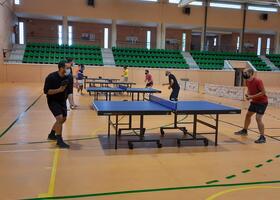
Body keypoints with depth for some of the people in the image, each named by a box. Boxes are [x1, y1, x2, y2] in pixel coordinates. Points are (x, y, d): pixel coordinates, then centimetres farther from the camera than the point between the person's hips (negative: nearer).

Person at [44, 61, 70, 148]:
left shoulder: (67, 77, -6)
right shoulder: (51, 77, -22)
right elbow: (46, 91, -22)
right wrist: (59, 90, -32)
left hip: (62, 101, 7)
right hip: (53, 101, -7)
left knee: (63, 119, 14)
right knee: (60, 118, -20)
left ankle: (52, 134, 37)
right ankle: (59, 140, -8)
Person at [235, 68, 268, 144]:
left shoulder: (258, 81, -25)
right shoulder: (247, 82, 0)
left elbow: (263, 92, -26)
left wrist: (252, 96, -29)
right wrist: (248, 94, -5)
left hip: (262, 102, -9)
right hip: (254, 101, 9)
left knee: (258, 118, -18)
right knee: (248, 115, 19)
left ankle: (262, 137, -12)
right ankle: (244, 130, 40)